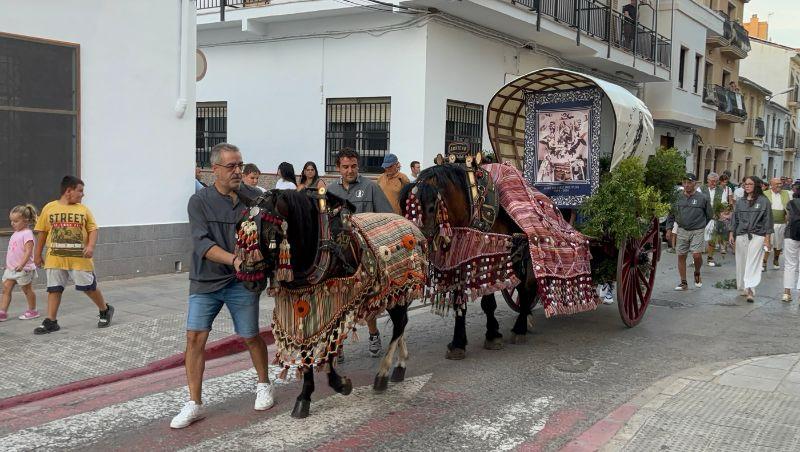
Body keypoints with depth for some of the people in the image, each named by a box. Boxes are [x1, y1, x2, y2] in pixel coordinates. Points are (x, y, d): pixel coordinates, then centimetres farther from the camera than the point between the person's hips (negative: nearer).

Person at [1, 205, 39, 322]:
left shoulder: (27, 234, -15)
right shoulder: (15, 233, 12)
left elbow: (28, 251, -25)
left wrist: (22, 264, -36)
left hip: (23, 269, -8)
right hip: (11, 268, 8)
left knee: (27, 290, 5)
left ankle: (32, 311, 18)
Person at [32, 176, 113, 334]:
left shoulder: (83, 210, 3)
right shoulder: (49, 208, 2)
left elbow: (93, 229, 2)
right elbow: (42, 232, 8)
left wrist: (91, 246, -16)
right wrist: (37, 255, 9)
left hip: (80, 259, -1)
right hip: (55, 259, 1)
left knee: (89, 287, 5)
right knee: (54, 289, 4)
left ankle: (105, 310, 25)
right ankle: (51, 322, 12)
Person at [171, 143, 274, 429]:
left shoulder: (254, 198, -1)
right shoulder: (199, 202, -3)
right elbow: (203, 244, -14)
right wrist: (234, 259, -29)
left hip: (242, 282, 0)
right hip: (206, 281, 0)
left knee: (250, 337, 7)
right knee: (195, 337, -4)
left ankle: (264, 386, 33)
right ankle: (194, 404, 8)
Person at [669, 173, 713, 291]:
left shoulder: (702, 198, -4)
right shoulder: (678, 198, 3)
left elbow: (709, 215, 8)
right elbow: (672, 214, 12)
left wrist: (701, 225, 10)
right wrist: (669, 228, 6)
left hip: (697, 231, -3)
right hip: (682, 231, 3)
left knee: (696, 255, -16)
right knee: (681, 256, 4)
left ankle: (697, 273, 16)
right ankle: (683, 282, 15)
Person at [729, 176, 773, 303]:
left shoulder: (764, 201, 0)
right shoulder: (740, 202, 12)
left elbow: (767, 220, 0)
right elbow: (735, 219, 16)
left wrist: (767, 239, -4)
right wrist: (731, 234, 9)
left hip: (757, 236, -4)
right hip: (741, 236, 4)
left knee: (753, 263, -12)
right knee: (741, 263, 6)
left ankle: (750, 290, -17)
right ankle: (742, 288, 16)